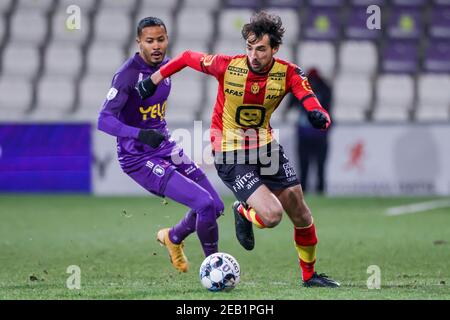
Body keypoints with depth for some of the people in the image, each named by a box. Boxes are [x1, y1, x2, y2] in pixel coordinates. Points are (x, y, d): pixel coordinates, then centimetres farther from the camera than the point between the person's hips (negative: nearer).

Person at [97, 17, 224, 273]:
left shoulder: (165, 65, 4)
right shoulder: (128, 75, -20)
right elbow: (104, 120, -26)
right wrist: (141, 134, -39)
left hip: (166, 149, 8)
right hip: (140, 160, -8)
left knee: (216, 207, 9)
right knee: (205, 204, -20)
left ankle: (173, 237, 36)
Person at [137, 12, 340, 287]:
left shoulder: (288, 73, -15)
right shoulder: (227, 66, -21)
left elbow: (311, 103, -26)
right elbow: (187, 58, -4)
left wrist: (320, 117, -49)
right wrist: (153, 80, 2)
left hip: (266, 145, 4)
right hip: (230, 155, -4)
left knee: (301, 215, 7)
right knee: (272, 215, -19)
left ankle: (310, 275, 30)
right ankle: (244, 213, 17)